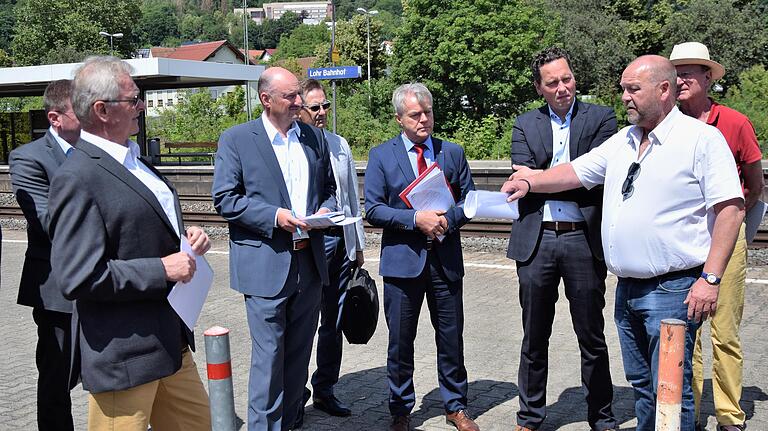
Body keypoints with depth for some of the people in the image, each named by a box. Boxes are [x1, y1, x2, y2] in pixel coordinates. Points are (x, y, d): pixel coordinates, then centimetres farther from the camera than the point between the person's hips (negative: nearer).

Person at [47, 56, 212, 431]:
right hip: (123, 356, -9)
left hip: (171, 341, 9)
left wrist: (185, 236, 4)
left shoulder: (132, 159, 11)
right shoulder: (78, 179, -19)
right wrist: (162, 269, -20)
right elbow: (78, 278, -24)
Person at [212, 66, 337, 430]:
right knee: (269, 356, -1)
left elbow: (328, 187, 20)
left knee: (299, 352, 14)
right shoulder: (236, 139, -4)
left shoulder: (314, 137, 11)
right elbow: (225, 199, -8)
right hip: (266, 266, -5)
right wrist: (275, 216, -18)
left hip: (309, 262, 5)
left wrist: (326, 209, -2)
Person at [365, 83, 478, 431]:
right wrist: (415, 219, -18)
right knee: (400, 343, 8)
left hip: (446, 258, 2)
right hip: (403, 259, -2)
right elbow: (373, 210, -6)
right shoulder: (381, 156, 0)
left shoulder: (453, 152, 7)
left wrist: (448, 219, -13)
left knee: (451, 339, 11)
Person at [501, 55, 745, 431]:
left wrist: (710, 279, -18)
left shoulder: (702, 139, -9)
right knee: (641, 385, 17)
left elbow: (731, 208, -13)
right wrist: (530, 181, 0)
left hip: (672, 288, -7)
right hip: (627, 287, 7)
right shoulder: (622, 141, 13)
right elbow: (576, 172, 17)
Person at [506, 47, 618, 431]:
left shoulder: (601, 118, 3)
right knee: (534, 338, 12)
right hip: (535, 240, 2)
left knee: (592, 338, 10)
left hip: (584, 240, -2)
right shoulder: (525, 124, 10)